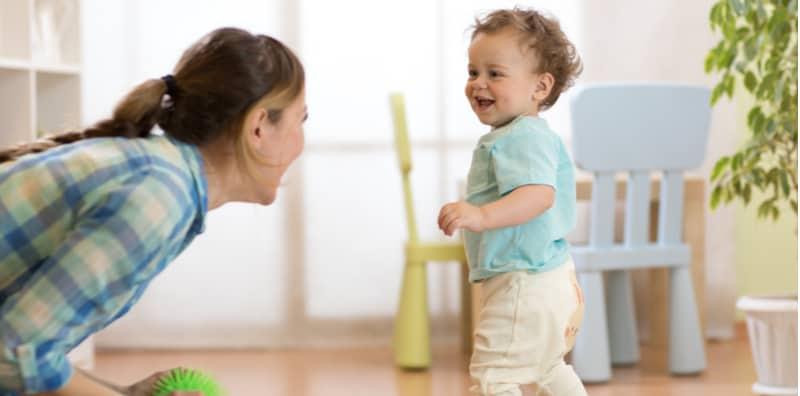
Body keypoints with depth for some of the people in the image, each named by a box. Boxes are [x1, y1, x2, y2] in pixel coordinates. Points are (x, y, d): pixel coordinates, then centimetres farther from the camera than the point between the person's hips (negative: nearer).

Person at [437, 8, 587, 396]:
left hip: (524, 285, -12)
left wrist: (482, 215, -49)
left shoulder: (524, 138, -21)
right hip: (548, 277, 12)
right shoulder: (529, 135, 14)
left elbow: (540, 194, -37)